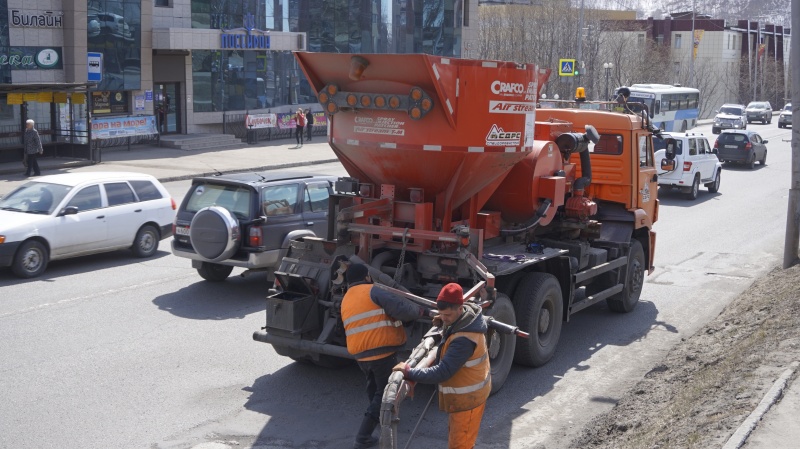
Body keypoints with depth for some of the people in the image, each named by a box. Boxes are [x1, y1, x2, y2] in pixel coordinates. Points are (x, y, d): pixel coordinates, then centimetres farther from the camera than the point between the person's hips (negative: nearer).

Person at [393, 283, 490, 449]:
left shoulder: (464, 339, -36)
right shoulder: (468, 314, -7)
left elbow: (442, 373, -37)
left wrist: (409, 372, -33)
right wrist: (444, 322, 2)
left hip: (466, 398, -10)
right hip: (465, 392, 10)